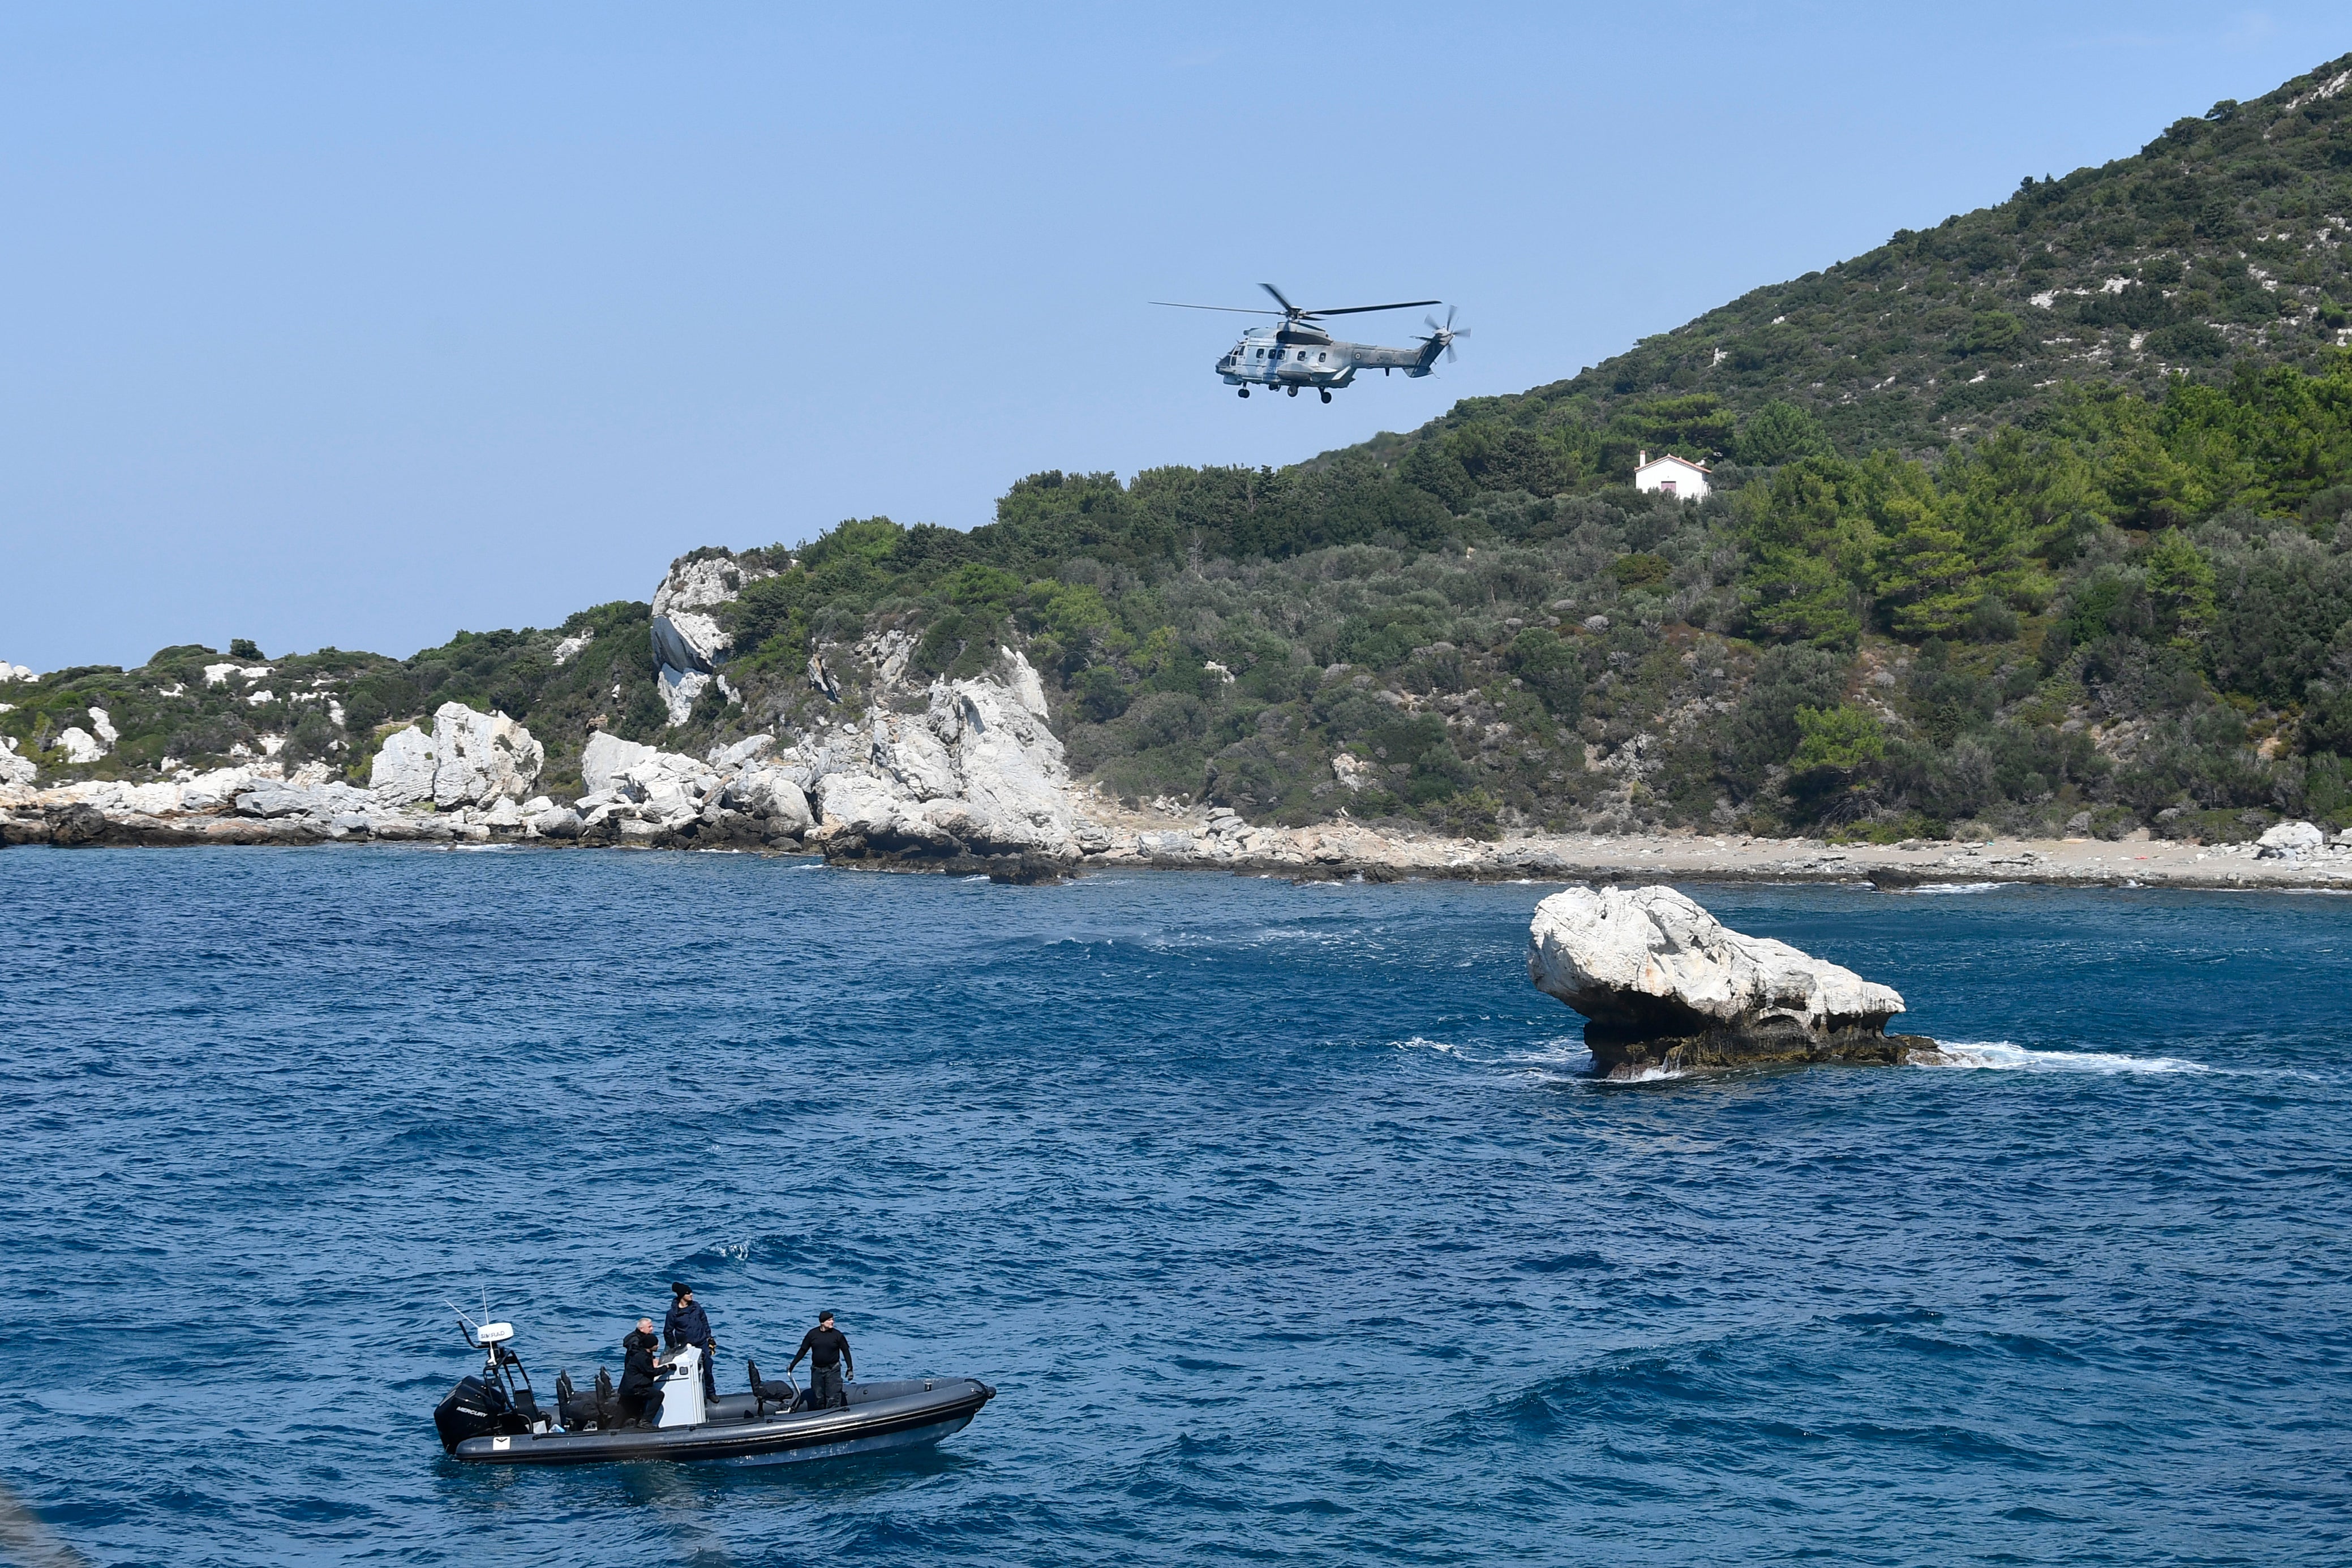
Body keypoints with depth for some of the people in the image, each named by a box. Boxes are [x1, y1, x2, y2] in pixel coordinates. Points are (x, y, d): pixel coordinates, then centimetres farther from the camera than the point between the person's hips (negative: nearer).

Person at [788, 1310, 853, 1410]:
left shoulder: (837, 1335, -4)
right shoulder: (812, 1334, 0)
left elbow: (846, 1351, 2)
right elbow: (803, 1351, 9)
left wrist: (850, 1368, -2)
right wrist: (792, 1365, 8)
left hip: (833, 1370, -2)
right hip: (816, 1370, 2)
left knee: (833, 1398, -9)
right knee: (818, 1398, 8)